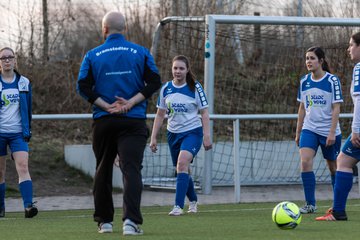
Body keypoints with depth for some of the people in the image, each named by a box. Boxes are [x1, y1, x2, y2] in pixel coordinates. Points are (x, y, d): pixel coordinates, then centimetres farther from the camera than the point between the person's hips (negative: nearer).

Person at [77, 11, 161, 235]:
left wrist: (106, 106, -8)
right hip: (133, 122, -1)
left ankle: (104, 220, 21)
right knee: (132, 168, -8)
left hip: (103, 122, 1)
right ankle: (131, 220, -24)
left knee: (103, 170, 15)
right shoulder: (141, 53, 3)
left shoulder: (93, 55, 3)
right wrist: (131, 102, -9)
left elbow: (83, 86, -6)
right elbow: (155, 82, -5)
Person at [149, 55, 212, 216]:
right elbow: (160, 115, 10)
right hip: (173, 133, 5)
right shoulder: (165, 89, 3)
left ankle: (178, 206, -28)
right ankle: (193, 201, 36)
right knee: (184, 171, 11)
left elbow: (204, 113, -4)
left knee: (182, 163, -25)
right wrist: (153, 137, 6)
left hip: (192, 132, -5)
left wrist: (207, 136, -10)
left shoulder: (195, 88, -6)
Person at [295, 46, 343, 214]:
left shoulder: (332, 80, -9)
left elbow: (336, 108, -11)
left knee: (333, 167, 7)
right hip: (309, 129, 3)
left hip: (329, 131, -3)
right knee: (305, 162, -17)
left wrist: (332, 133, -17)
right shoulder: (304, 81, 5)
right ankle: (310, 204, -15)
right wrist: (298, 132, 12)